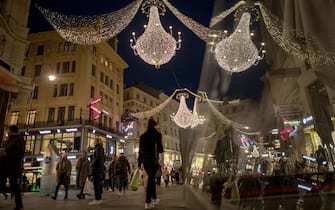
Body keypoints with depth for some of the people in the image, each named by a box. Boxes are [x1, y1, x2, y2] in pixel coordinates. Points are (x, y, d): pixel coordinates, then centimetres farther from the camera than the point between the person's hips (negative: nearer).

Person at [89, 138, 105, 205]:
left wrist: (92, 163, -9)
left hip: (97, 168, -10)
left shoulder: (98, 148, -9)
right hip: (100, 168, 10)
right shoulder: (101, 148, 19)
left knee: (96, 184, -10)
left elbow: (98, 157, -21)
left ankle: (97, 200, -10)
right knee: (99, 184, 9)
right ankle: (99, 199, 12)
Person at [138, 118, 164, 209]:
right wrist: (161, 150, 14)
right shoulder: (157, 134, -6)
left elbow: (140, 150, 9)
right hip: (153, 160, -5)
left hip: (144, 160, 5)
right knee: (151, 180, -2)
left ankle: (154, 198, 28)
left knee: (151, 178, 19)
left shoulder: (142, 136, 9)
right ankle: (147, 202, -4)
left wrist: (139, 162, 13)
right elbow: (160, 149, -10)